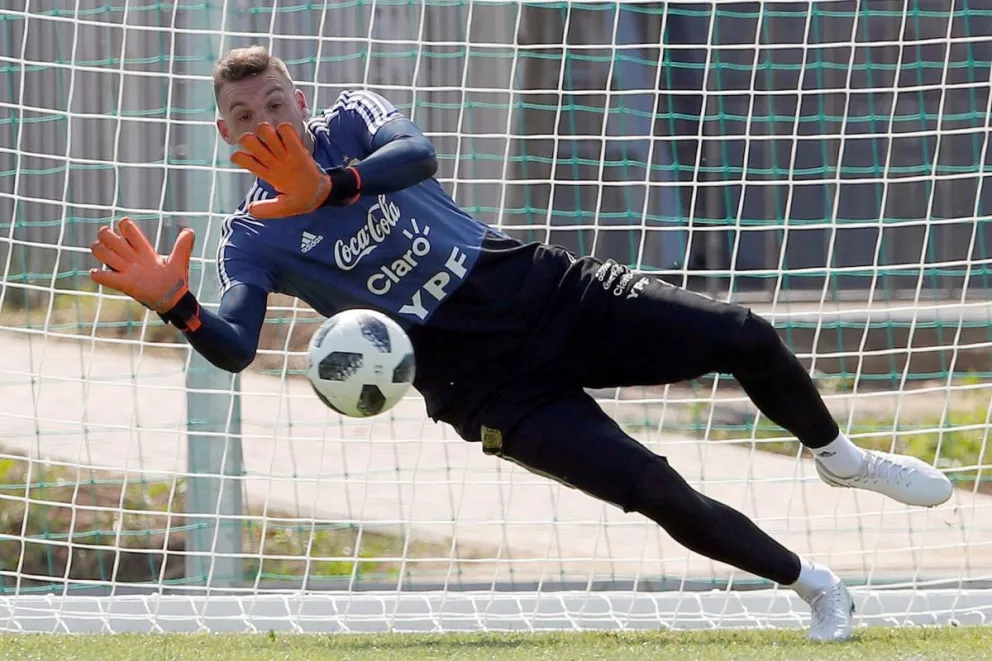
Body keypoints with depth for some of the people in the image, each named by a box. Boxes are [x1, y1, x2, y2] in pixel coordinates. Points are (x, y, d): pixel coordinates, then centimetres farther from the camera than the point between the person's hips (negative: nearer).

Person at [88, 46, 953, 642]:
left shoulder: (351, 121, -3)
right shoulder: (253, 238, -7)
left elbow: (418, 155, -26)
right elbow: (235, 346, -24)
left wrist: (329, 188, -45)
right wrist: (177, 308, -46)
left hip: (543, 289, 3)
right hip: (484, 380, -3)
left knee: (746, 339, -7)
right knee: (656, 492, -18)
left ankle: (840, 458, 26)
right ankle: (810, 584, 5)